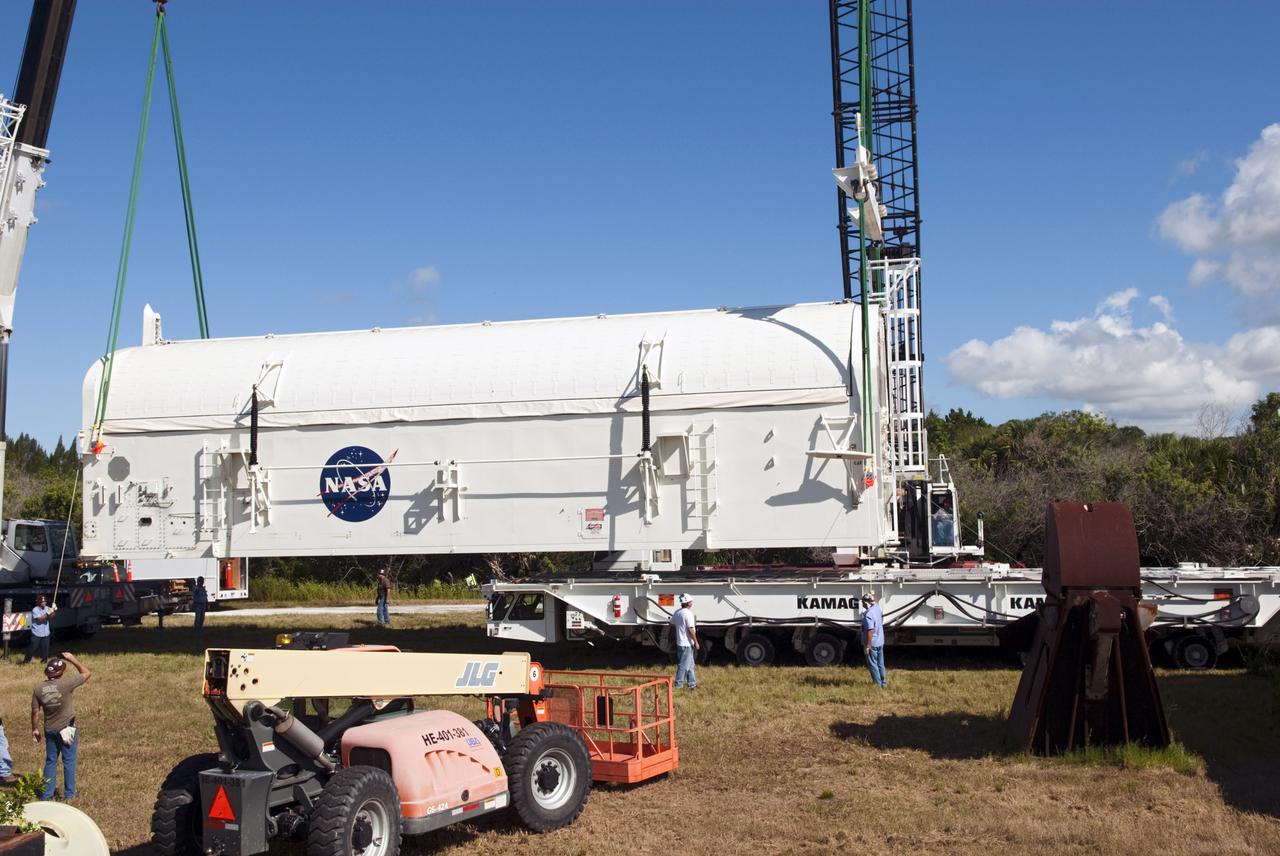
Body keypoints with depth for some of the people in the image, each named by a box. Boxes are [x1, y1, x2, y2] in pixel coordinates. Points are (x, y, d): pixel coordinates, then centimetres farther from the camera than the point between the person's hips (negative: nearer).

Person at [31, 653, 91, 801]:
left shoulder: (39, 688, -6)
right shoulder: (66, 683, -19)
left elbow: (35, 712, 0)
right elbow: (87, 673, -7)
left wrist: (35, 729, 12)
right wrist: (73, 659, -1)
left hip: (50, 730, 4)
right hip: (67, 729, -4)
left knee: (50, 761, 16)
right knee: (69, 761, 8)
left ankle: (47, 794, 21)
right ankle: (69, 794, 15)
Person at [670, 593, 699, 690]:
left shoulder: (677, 612, 7)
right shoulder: (688, 613, -19)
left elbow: (671, 624, 19)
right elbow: (690, 629, -22)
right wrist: (696, 642, -15)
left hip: (679, 642, 9)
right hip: (687, 643, -9)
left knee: (690, 665, 17)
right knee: (684, 665, -1)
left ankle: (692, 683, 21)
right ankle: (678, 684, 2)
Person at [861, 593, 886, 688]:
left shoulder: (868, 615, -24)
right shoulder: (877, 608, 1)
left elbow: (870, 631, -26)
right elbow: (876, 599, 26)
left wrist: (867, 646, -23)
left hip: (872, 643, -9)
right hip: (880, 642, 9)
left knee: (872, 665, 0)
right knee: (880, 664, 16)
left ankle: (878, 684, 2)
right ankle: (883, 683, 22)